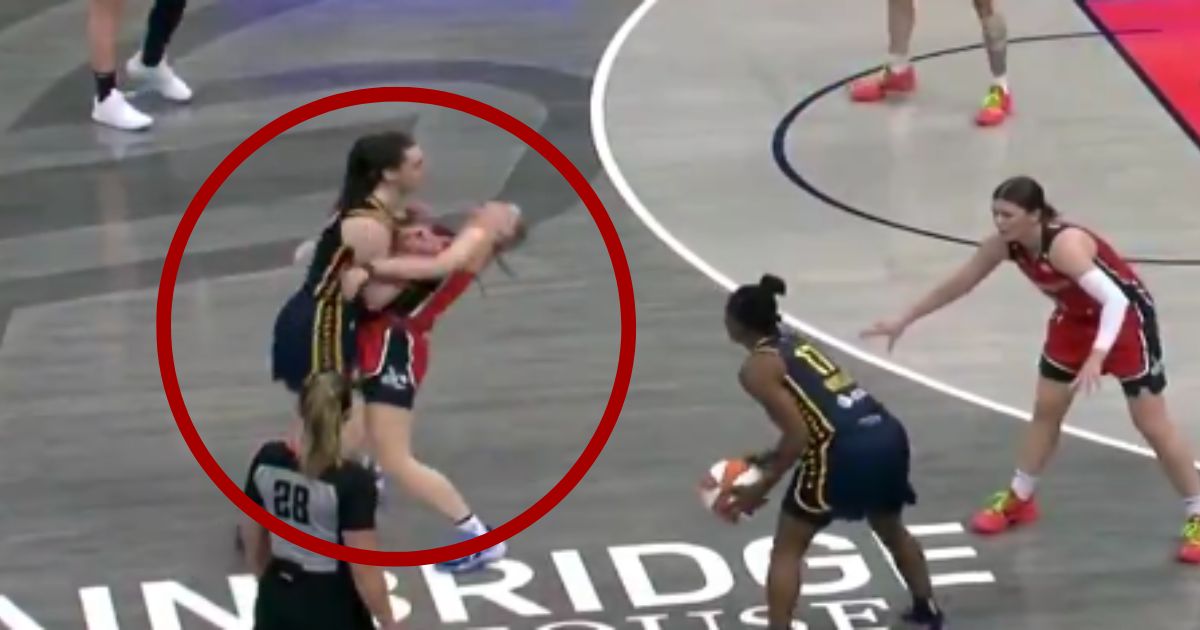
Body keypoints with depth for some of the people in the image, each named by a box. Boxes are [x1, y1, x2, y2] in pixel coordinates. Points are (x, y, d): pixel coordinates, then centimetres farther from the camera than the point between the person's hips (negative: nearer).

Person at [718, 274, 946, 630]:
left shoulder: (757, 368, -3)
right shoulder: (795, 344, 22)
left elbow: (798, 436, -10)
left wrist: (760, 489, -2)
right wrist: (768, 460, 26)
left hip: (846, 452, -8)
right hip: (888, 435, 8)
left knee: (786, 549, 7)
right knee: (891, 530, 35)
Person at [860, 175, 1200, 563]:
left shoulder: (1065, 244, -38)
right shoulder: (1005, 245, -16)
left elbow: (1115, 300, -45)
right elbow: (958, 283, -1)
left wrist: (1096, 357, -58)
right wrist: (904, 321, 3)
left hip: (1126, 318, -7)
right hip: (1075, 319, 7)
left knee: (1152, 424, -4)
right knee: (1046, 408, 14)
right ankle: (1019, 500, 31)